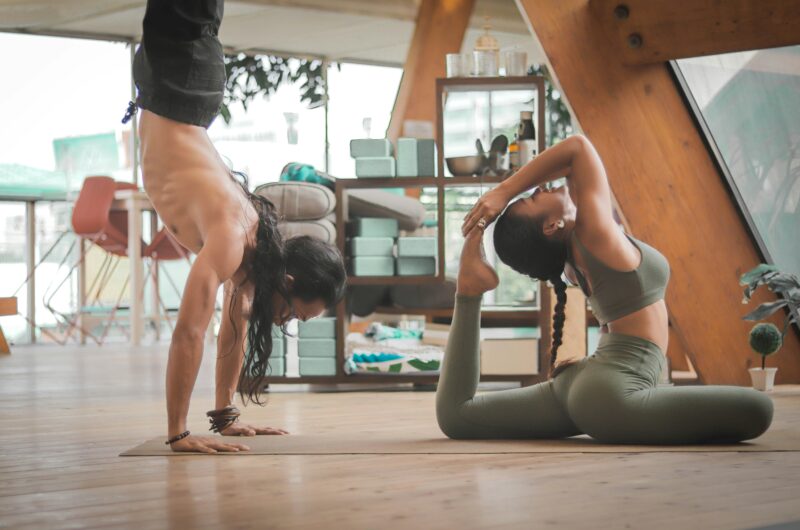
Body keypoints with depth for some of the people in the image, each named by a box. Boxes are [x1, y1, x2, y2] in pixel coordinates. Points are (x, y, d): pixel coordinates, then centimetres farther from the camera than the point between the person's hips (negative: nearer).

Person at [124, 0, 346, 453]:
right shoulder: (231, 241, -29)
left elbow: (235, 327, 3)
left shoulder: (256, 242, -9)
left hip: (187, 108, 4)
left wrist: (226, 414, 4)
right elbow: (189, 334, -34)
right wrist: (178, 435, -34)